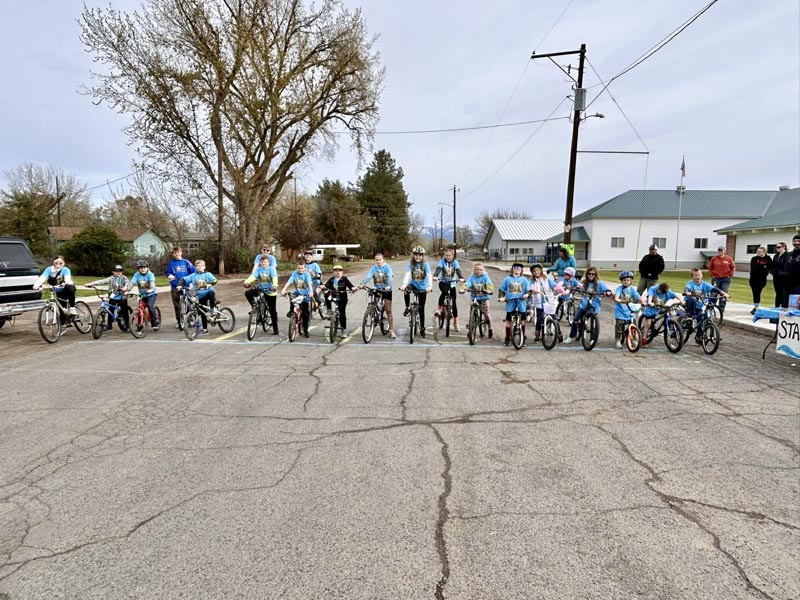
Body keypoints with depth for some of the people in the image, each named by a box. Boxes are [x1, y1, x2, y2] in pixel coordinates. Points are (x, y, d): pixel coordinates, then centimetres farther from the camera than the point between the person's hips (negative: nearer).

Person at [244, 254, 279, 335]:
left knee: (273, 311, 2)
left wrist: (275, 285, -50)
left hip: (270, 291, -3)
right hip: (260, 289, 3)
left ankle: (275, 329, 12)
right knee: (248, 293, -23)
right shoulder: (258, 269, -4)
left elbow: (274, 277, -28)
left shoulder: (272, 269, -12)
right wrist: (247, 281, -43)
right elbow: (253, 276, -21)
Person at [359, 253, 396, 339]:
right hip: (377, 289, 3)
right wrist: (362, 284, -32)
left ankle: (391, 330, 5)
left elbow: (390, 277, -24)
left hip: (386, 290, -3)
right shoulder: (374, 267, -2)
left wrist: (388, 286, -43)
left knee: (388, 310, -1)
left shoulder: (387, 267, -11)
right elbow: (368, 277, -14)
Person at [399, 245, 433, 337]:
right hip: (413, 285, 1)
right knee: (406, 290, -35)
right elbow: (407, 274, -24)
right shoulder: (411, 263, -11)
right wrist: (403, 284, -42)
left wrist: (429, 286, -43)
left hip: (422, 288, 0)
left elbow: (429, 276, -25)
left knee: (421, 308, 3)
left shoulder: (425, 264, -14)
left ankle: (422, 328, 16)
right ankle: (407, 308, -12)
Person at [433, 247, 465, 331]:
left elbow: (458, 270, -19)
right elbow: (438, 269, -23)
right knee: (444, 291, -37)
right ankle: (438, 309, -20)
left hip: (452, 283, 1)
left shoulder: (455, 262, -4)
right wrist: (435, 276, -43)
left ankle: (456, 324, 7)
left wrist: (461, 278, -40)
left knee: (454, 302, -1)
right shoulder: (442, 261, -6)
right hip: (443, 282, -1)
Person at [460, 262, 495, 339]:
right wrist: (463, 289, -34)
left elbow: (489, 284, -19)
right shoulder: (472, 277, 0)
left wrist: (490, 290, -39)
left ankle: (490, 329, 8)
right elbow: (467, 283, -14)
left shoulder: (485, 277, -4)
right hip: (474, 297, 2)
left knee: (485, 312, -8)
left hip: (484, 297, -2)